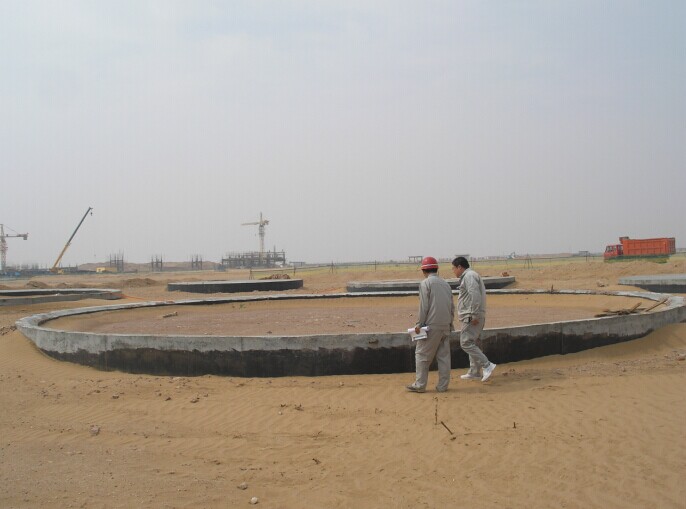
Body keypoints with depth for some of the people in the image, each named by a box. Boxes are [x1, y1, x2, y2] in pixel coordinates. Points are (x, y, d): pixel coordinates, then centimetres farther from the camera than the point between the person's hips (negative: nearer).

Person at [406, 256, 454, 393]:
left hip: (431, 325, -6)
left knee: (422, 354, 0)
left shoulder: (425, 283, -6)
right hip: (446, 325, 7)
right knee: (444, 355, 8)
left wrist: (419, 324, -9)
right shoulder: (445, 283, 14)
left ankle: (420, 384, 1)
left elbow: (424, 306, -13)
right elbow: (452, 306, 14)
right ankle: (443, 386, 9)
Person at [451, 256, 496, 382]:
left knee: (466, 343, -12)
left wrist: (474, 315, -24)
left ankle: (486, 365, -15)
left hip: (471, 318, -11)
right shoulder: (469, 276, 21)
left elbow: (475, 295, -23)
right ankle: (474, 372, 18)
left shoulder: (469, 276, -12)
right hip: (471, 316, 11)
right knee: (470, 343, 14)